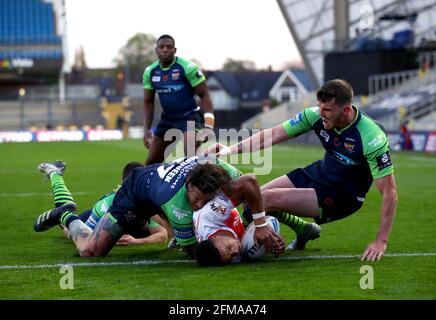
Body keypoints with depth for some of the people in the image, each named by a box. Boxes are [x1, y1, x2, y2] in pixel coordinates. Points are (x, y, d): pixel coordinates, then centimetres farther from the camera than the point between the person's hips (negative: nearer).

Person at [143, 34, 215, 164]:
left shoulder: (187, 68, -15)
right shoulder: (150, 72, 1)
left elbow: (204, 95, -11)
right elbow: (148, 102, 11)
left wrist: (208, 124, -20)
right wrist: (147, 128, 2)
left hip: (189, 118, -6)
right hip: (166, 119, 6)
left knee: (191, 156, -28)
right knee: (151, 162, 10)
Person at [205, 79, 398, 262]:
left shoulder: (372, 139, -31)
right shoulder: (316, 116, -16)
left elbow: (390, 193, -27)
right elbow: (274, 135, -9)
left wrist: (381, 241, -31)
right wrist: (231, 149, -19)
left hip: (343, 196, -7)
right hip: (319, 172, 7)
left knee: (268, 199, -20)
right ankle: (305, 230, 24)